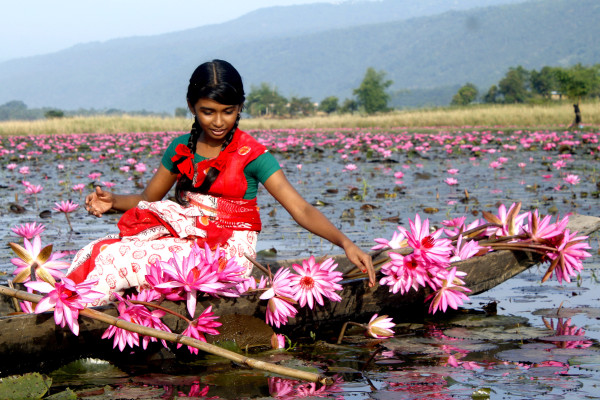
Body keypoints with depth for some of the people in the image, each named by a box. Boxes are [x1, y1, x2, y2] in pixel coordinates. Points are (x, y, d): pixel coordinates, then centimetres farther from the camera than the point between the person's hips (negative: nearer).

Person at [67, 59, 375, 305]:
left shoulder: (250, 154, -6)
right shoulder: (181, 149, 10)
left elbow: (301, 209, -11)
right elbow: (147, 200, 18)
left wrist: (346, 244, -26)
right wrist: (112, 201, -4)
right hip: (185, 239, 5)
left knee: (115, 259, -25)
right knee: (97, 253, -21)